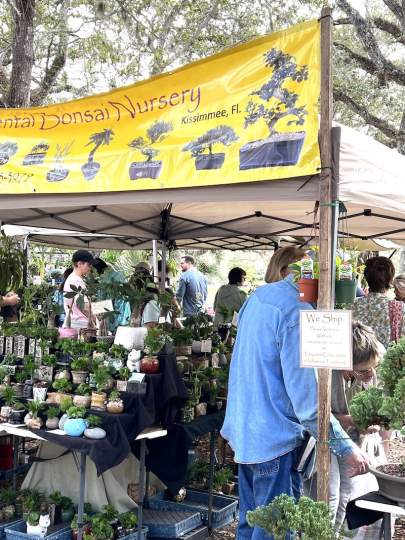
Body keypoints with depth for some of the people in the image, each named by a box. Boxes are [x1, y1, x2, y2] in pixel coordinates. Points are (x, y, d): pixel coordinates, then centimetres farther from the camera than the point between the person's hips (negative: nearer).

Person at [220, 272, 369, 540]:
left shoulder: (260, 295, 5)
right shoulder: (298, 312, -23)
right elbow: (308, 401, -23)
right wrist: (347, 447, -15)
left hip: (244, 433, 9)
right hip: (274, 440, -9)